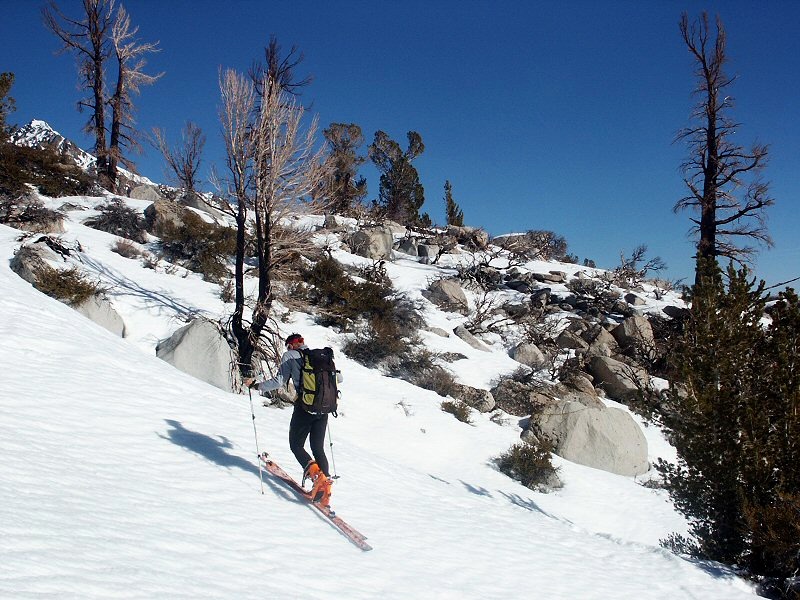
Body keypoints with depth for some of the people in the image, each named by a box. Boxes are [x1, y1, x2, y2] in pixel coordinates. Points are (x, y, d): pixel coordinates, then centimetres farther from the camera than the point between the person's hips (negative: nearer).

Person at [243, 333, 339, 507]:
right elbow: (338, 378, 18)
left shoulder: (289, 356, 2)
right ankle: (324, 488, 1)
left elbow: (279, 381, -6)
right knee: (318, 448, 14)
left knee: (296, 445, 12)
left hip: (304, 407, -4)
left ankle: (314, 472, -14)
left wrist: (255, 385, 5)